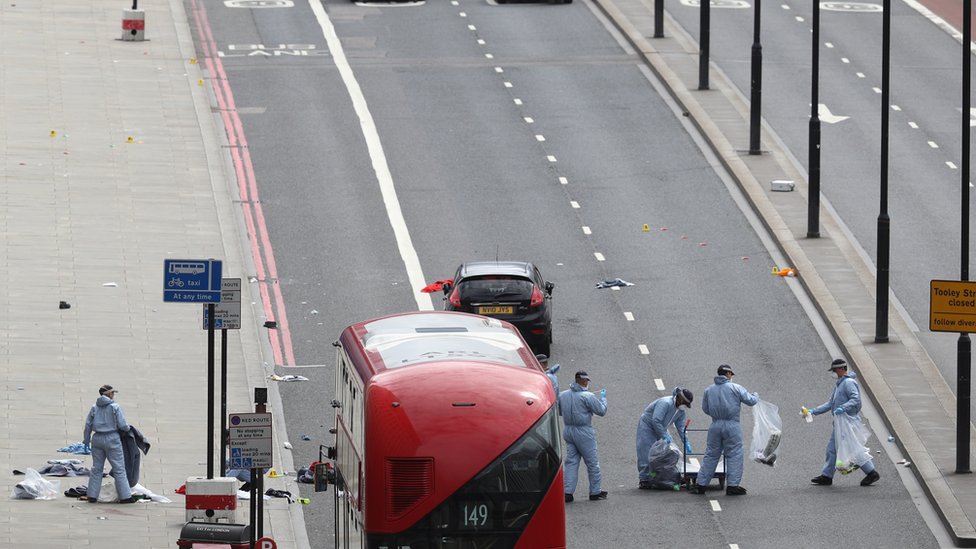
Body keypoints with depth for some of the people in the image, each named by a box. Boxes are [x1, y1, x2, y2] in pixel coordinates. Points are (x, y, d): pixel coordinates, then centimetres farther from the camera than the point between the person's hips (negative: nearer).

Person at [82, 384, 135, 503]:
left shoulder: (94, 407, 4)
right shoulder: (115, 407, -9)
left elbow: (88, 425, 6)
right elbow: (122, 425, -12)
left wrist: (87, 440, 15)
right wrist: (127, 429, 11)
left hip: (97, 440, 4)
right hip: (112, 440, -4)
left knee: (96, 468, 11)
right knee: (119, 469, 1)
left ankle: (92, 496, 9)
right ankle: (125, 496, 1)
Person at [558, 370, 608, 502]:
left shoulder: (563, 395, 3)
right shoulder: (587, 396, -15)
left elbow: (559, 412, 16)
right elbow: (601, 411, -7)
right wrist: (603, 398, 9)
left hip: (568, 431, 6)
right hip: (583, 432, -6)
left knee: (571, 461, 8)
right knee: (592, 463, 6)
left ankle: (568, 492, 0)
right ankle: (595, 492, 11)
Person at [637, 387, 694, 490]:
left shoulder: (680, 411, -2)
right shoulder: (665, 403, -30)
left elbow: (681, 427, 3)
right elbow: (656, 421, -34)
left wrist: (686, 443, -7)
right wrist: (665, 436, -31)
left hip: (660, 428, 8)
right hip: (647, 426, -8)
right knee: (647, 454, -11)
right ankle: (644, 480, -10)